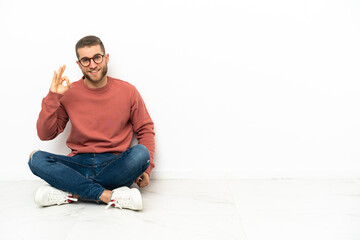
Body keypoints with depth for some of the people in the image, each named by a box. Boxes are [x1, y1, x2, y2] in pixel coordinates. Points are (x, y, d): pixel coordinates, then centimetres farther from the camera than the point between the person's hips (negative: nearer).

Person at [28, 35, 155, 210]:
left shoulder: (127, 91, 3)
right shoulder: (69, 93, 5)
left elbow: (145, 130, 8)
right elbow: (45, 135, 3)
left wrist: (146, 168, -5)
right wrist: (52, 97, -8)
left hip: (115, 165, 0)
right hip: (80, 164, 1)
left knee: (141, 153, -32)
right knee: (36, 159, -24)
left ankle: (70, 193, -25)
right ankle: (109, 196, -30)